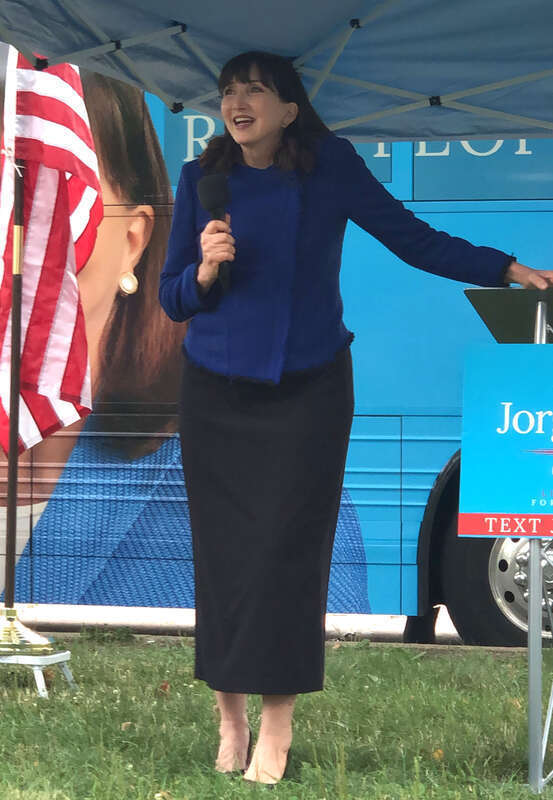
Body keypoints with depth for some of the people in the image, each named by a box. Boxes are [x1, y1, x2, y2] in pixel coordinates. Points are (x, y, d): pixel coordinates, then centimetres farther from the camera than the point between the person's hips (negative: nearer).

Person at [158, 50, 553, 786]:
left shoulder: (330, 167, -5)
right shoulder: (202, 179, -1)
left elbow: (412, 238, -1)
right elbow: (171, 299, 3)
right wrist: (204, 270, -18)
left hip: (306, 394, -1)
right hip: (217, 397, 2)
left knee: (287, 551, -7)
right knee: (223, 555, 1)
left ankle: (276, 722, 3)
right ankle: (230, 716, 14)